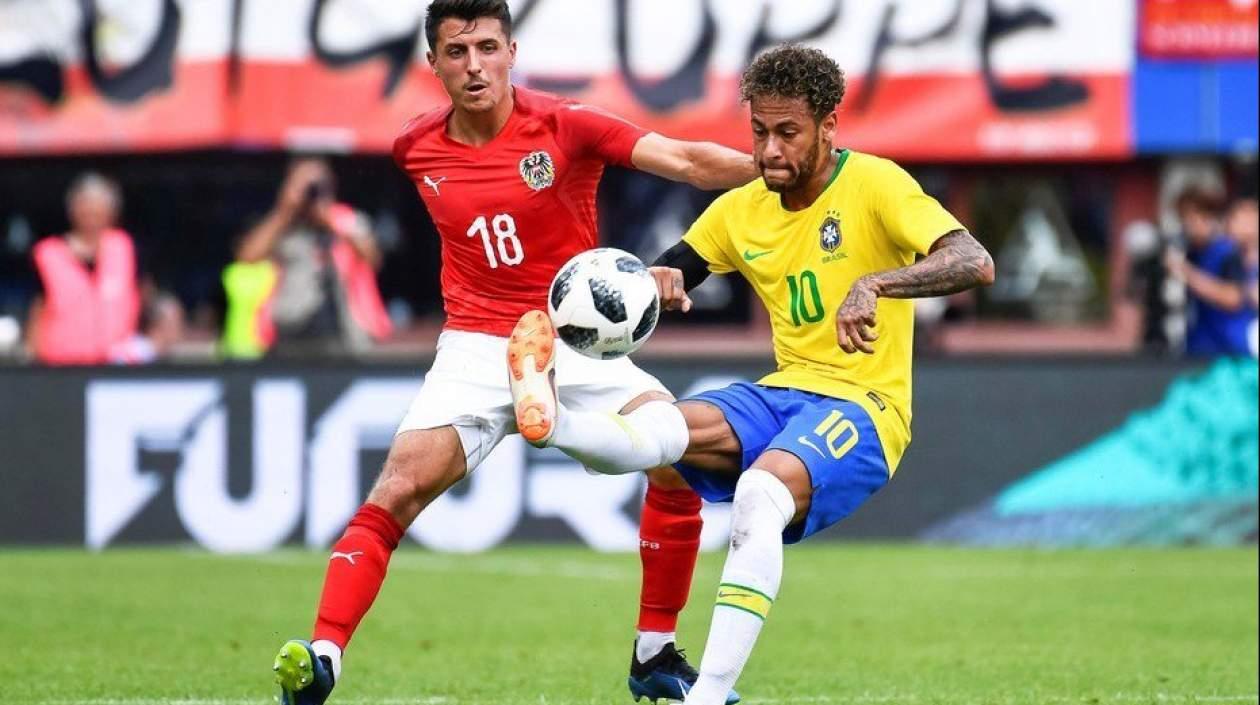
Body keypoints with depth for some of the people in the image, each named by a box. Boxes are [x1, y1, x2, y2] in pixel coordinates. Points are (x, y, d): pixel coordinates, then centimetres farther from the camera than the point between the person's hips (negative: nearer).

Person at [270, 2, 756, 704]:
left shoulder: (564, 126, -10)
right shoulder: (417, 149, 0)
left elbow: (686, 161, -17)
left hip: (576, 346, -1)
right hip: (476, 350, 1)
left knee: (682, 461, -17)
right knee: (396, 493, -19)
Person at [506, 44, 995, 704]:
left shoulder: (875, 184, -9)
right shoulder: (740, 210, 9)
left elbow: (974, 263, -21)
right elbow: (663, 280, 14)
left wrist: (875, 284, -38)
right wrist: (657, 284, -12)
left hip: (863, 406, -6)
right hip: (780, 395, 6)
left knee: (760, 494, -36)